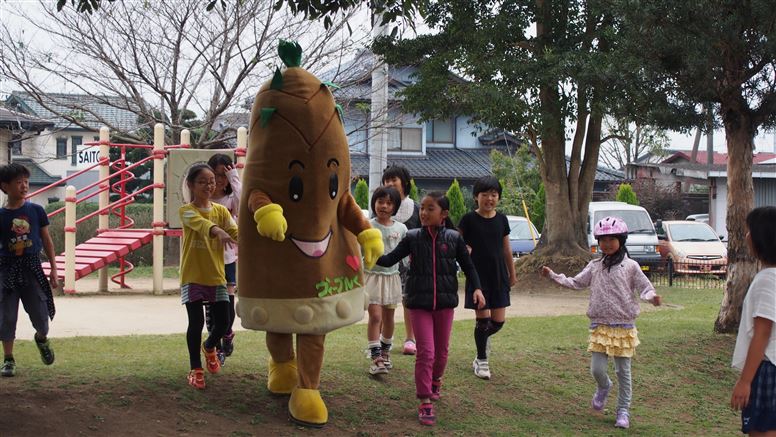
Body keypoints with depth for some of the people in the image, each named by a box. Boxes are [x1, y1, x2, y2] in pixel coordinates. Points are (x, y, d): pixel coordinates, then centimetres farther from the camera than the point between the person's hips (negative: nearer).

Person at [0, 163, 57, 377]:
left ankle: (41, 338, 35)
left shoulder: (36, 211, -1)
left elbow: (46, 240, 7)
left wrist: (53, 269, 7)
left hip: (32, 267, 1)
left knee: (41, 315, 2)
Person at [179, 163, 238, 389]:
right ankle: (196, 369, 9)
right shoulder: (187, 210, -8)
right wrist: (217, 231, -52)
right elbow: (200, 223, -31)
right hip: (193, 276, -4)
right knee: (196, 322, -7)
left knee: (222, 321, 4)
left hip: (216, 276, 4)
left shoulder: (221, 210, 5)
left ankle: (209, 346, 37)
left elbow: (235, 232, -10)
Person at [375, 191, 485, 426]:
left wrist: (477, 288, -8)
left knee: (441, 351, 15)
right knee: (425, 352, -7)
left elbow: (468, 266, 5)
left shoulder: (454, 238, -2)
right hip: (419, 303, -1)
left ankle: (435, 382, 45)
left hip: (445, 302, 2)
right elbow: (390, 259, -4)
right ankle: (425, 402, -1)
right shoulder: (413, 237, -2)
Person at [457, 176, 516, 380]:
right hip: (478, 276, -4)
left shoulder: (502, 219, 5)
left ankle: (484, 337, 36)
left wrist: (512, 273, 18)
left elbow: (506, 249, 13)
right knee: (482, 319, -2)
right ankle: (482, 360, 15)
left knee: (498, 321, 3)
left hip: (498, 275, 4)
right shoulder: (469, 219, -6)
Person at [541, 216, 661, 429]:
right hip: (600, 325, 3)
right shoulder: (594, 266, 7)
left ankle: (623, 411, 16)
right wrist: (553, 275, 6)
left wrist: (651, 296, -25)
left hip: (624, 326, -2)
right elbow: (576, 283, 13)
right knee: (597, 369, -1)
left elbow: (644, 287, -2)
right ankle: (604, 388, 34)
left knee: (623, 371, 5)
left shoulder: (630, 266, -3)